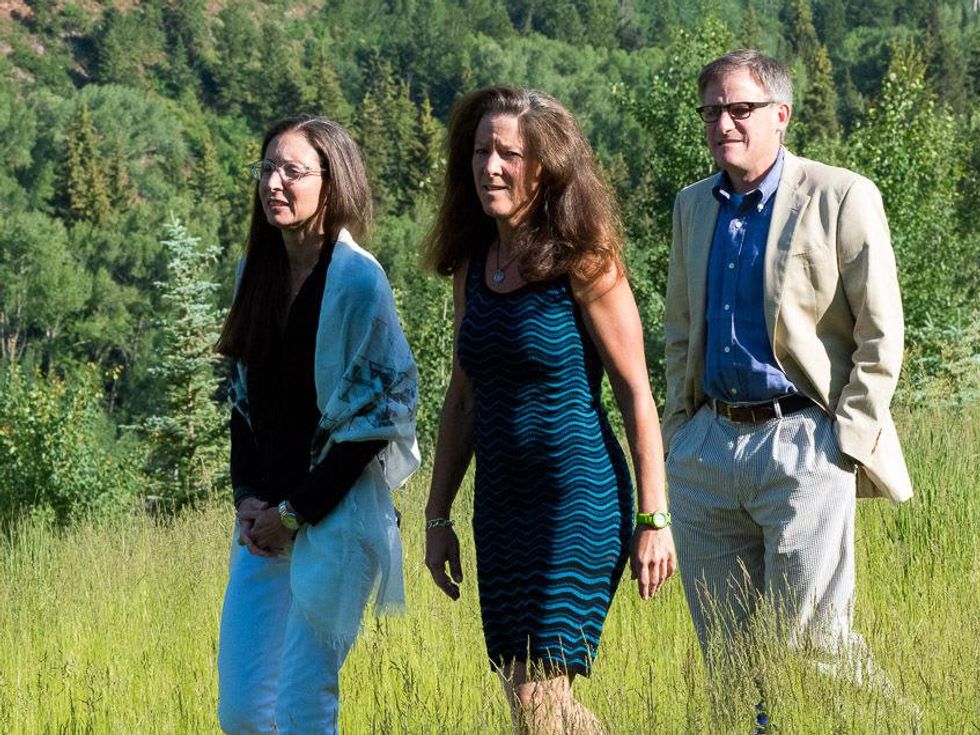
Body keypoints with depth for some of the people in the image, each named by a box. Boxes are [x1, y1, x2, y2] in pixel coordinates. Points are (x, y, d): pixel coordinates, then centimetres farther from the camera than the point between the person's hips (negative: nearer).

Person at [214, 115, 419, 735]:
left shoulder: (356, 279, -10)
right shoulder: (259, 272, 10)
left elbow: (376, 412, -12)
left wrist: (297, 512, -11)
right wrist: (249, 496, 2)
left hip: (337, 516, -7)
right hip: (265, 517, 7)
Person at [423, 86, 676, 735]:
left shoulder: (584, 262, -9)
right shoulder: (474, 265, 9)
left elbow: (636, 392, -9)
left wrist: (654, 519, -12)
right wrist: (438, 516, 16)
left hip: (578, 498, -7)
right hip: (500, 505, 7)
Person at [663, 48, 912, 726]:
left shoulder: (841, 198, -5)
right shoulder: (694, 206, 14)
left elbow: (880, 336, -6)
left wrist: (847, 440, -11)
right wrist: (679, 430, 13)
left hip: (802, 446, -6)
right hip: (708, 446, 6)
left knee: (811, 642, -7)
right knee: (725, 650, 8)